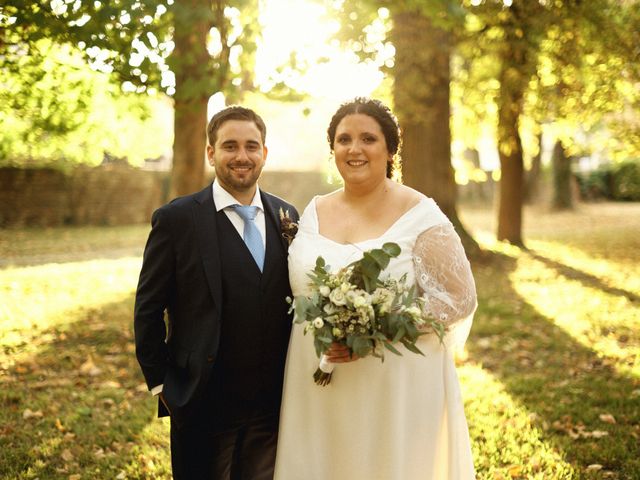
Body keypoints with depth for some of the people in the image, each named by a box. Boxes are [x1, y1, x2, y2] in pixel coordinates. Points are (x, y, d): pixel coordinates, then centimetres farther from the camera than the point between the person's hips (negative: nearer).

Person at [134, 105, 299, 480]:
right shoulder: (176, 219, -9)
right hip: (203, 406, -4)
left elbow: (293, 299, 11)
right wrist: (161, 384, -6)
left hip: (275, 404, 4)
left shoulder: (286, 216, 5)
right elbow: (148, 311, -5)